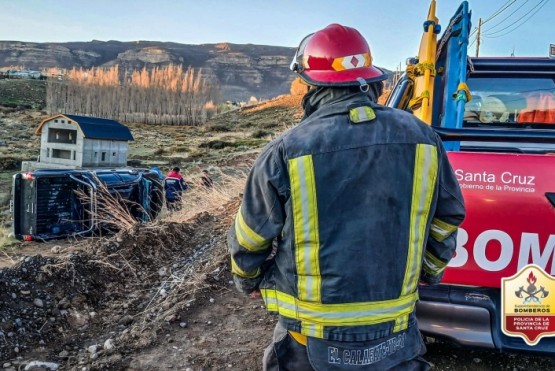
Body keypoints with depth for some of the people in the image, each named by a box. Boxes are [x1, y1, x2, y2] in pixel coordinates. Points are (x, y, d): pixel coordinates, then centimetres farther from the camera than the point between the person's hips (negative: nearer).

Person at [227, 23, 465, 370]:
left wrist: (249, 281, 18)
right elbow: (447, 221, 8)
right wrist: (426, 274, 27)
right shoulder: (422, 138, -7)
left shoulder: (285, 151, -17)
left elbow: (248, 240, -4)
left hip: (312, 343, -2)